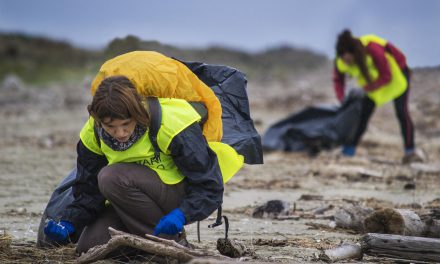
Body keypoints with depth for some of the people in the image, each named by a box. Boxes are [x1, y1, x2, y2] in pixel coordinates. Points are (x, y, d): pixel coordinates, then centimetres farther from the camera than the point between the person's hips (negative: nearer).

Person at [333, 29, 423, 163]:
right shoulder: (341, 62, -24)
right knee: (364, 113, -6)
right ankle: (350, 148, -5)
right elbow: (338, 79, -3)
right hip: (374, 79, 5)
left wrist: (368, 88, -31)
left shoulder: (372, 50, -41)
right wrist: (341, 99, -15)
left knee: (402, 112, -7)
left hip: (396, 73, -4)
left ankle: (410, 152, 0)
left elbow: (386, 77, -30)